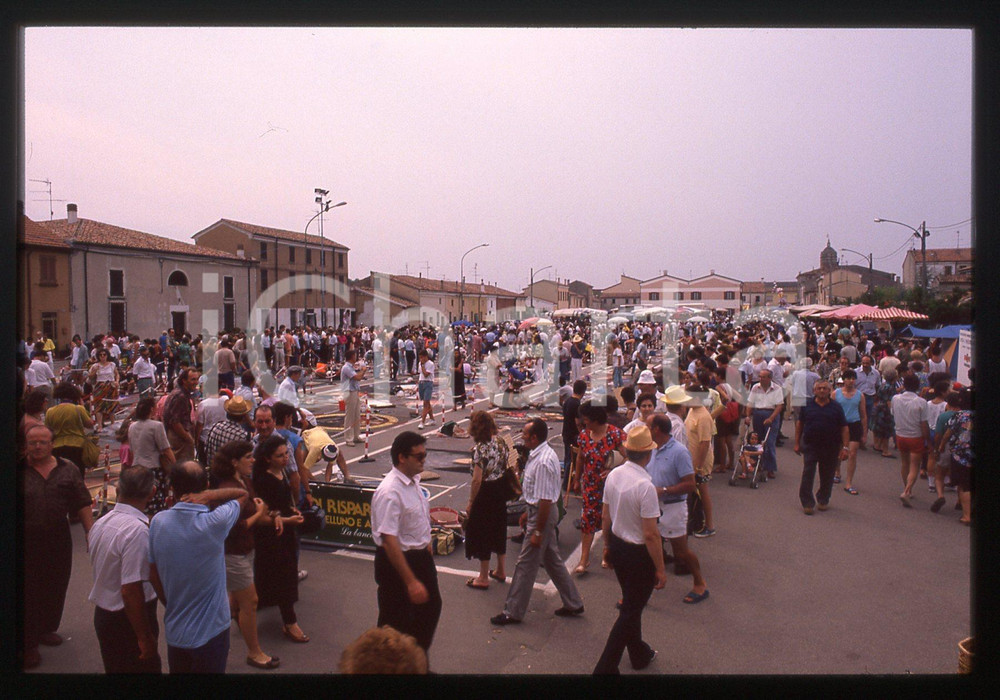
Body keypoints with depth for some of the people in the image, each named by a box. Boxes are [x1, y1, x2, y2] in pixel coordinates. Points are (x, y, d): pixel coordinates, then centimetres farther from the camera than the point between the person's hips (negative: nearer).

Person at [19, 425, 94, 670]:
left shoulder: (67, 470, 0)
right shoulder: (18, 471, -7)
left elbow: (83, 505, 4)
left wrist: (91, 533, 0)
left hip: (58, 541, 3)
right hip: (27, 541, -3)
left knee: (55, 587, 16)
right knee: (28, 591, 6)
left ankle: (45, 629, 38)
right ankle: (28, 643, 21)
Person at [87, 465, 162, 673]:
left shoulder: (100, 523, 1)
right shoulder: (138, 530, -26)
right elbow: (131, 590, -28)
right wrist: (146, 638, -21)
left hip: (103, 614, 8)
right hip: (127, 620, -8)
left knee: (115, 667, 24)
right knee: (145, 666, 8)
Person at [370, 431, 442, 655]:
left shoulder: (414, 480, 1)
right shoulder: (389, 492, -28)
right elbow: (389, 541, -29)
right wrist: (411, 582, -29)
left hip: (420, 556, 9)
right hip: (397, 561, -9)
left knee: (431, 607, 20)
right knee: (395, 623, 7)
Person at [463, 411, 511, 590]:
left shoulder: (479, 448, -23)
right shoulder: (501, 441, -2)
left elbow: (477, 480, -23)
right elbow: (507, 466, 7)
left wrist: (470, 503, -12)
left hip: (485, 493, -8)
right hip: (500, 490, 8)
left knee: (482, 532, 7)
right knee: (499, 528, 21)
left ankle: (483, 578, 19)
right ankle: (500, 571, 36)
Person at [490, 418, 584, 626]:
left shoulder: (542, 462, -28)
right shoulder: (539, 454, 4)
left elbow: (545, 500, -26)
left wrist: (538, 532, -20)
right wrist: (528, 512, 22)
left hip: (542, 515, -10)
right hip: (539, 510, 10)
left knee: (525, 565, 2)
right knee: (552, 560, 20)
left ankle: (513, 612, 16)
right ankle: (573, 604, 32)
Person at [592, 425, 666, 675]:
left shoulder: (613, 475, -5)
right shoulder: (645, 486, -27)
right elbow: (651, 534, -24)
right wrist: (660, 569, -14)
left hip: (617, 547, 8)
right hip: (639, 554, -8)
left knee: (631, 604, 26)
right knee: (630, 612, 7)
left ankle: (639, 654, 46)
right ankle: (605, 668, 10)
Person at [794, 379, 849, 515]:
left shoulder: (836, 407, 1)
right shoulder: (807, 405, 1)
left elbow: (844, 428, 1)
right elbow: (799, 424, 8)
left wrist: (845, 448, -6)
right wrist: (797, 443, 6)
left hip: (831, 448, 1)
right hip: (810, 446, -1)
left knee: (827, 477, 11)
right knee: (807, 475, -3)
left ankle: (823, 500, 28)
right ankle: (807, 503, 6)